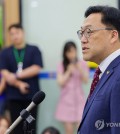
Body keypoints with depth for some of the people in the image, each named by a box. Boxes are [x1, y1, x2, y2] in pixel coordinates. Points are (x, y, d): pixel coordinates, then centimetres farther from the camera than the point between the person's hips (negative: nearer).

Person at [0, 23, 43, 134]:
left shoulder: (34, 50, 5)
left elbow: (36, 69, -7)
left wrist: (17, 75, -10)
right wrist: (19, 84, -14)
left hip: (31, 95, -1)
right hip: (14, 96, 1)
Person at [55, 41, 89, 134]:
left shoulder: (82, 64, 2)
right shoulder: (62, 65, 3)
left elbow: (86, 80, -4)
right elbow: (61, 82, -3)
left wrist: (80, 70, -19)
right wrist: (68, 71, -12)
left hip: (79, 99, 0)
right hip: (66, 99, 0)